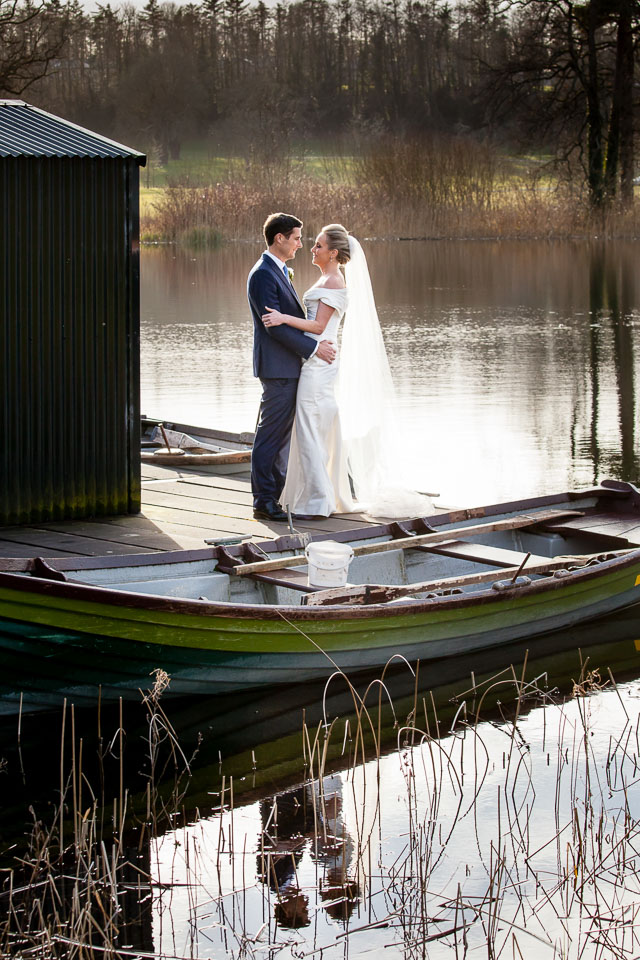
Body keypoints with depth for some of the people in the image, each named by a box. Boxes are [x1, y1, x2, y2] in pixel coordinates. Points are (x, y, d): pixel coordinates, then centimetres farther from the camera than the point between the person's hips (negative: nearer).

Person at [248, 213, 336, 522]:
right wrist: (313, 347, -18)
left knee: (282, 435, 14)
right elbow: (275, 326, -21)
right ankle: (264, 501, -3)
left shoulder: (279, 272, 16)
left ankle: (276, 494, 20)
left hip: (288, 367, 10)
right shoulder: (263, 275, -16)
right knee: (270, 435, -6)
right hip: (277, 367, -10)